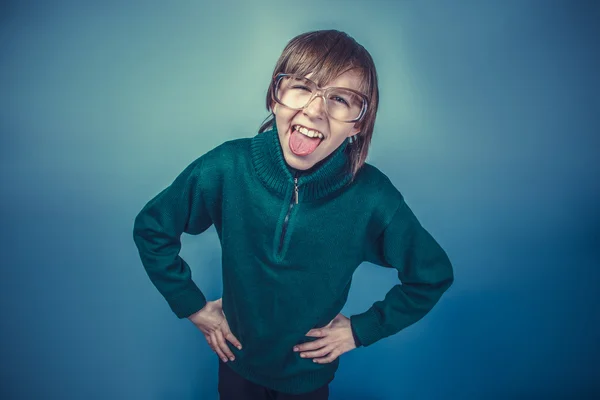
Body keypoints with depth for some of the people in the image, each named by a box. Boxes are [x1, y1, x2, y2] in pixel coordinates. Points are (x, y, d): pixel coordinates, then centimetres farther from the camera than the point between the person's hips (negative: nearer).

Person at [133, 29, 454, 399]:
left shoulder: (372, 197, -27)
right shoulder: (228, 167, -24)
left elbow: (433, 275, -9)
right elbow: (151, 228, -9)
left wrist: (362, 329, -9)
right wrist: (192, 306, -8)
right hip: (236, 361, 1)